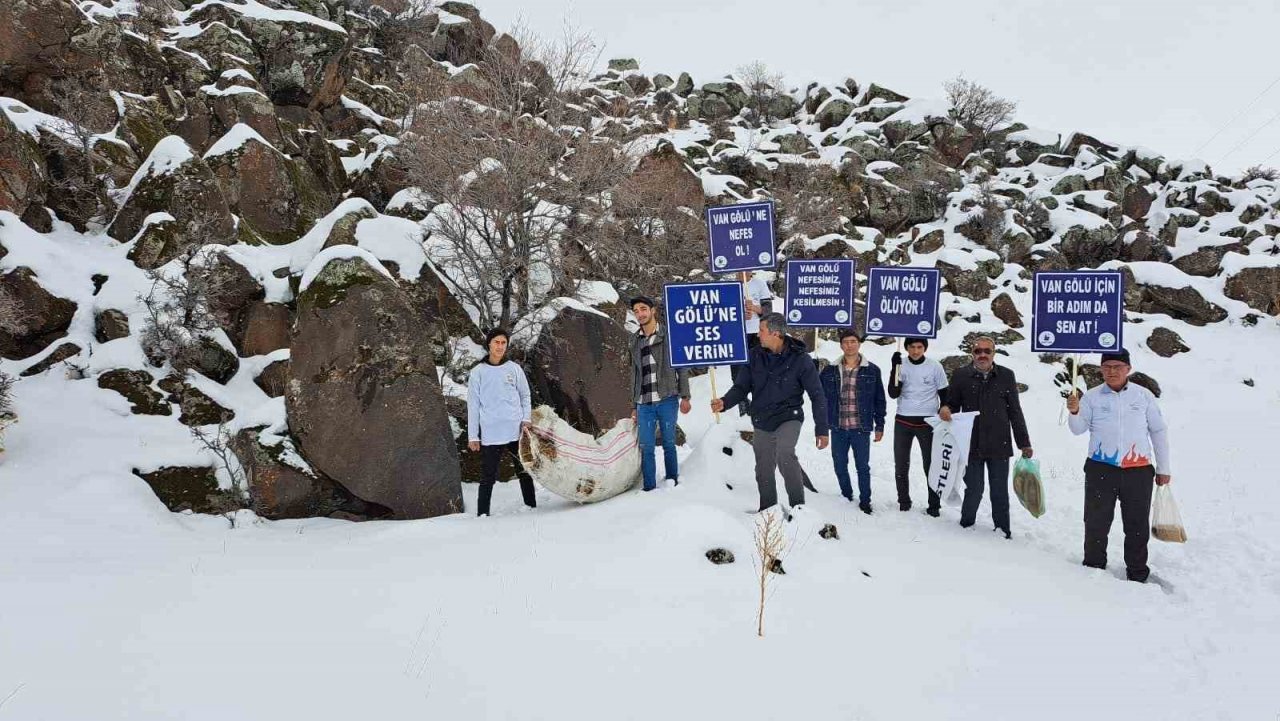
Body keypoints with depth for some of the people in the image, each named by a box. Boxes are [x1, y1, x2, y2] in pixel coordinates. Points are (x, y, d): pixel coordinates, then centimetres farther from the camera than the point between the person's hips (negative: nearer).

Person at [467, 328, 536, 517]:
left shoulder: (515, 369, 6)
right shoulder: (478, 372, 2)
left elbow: (525, 396, 13)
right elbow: (473, 405, 3)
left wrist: (526, 419, -3)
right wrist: (473, 436, -1)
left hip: (517, 431, 2)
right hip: (490, 435, -2)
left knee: (524, 472, 9)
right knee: (488, 477, 1)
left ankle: (531, 507, 20)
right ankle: (483, 514, 8)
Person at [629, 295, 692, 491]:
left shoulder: (668, 335, 2)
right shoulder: (636, 341, 13)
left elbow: (682, 367, 1)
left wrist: (684, 397, -6)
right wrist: (634, 406, 14)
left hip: (666, 400, -3)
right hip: (644, 403, 3)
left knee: (669, 444, 5)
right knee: (646, 448, -1)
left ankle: (672, 484, 16)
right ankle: (650, 488, 5)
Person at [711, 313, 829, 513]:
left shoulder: (800, 359, -12)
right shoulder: (755, 356, -3)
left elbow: (817, 395, -7)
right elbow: (742, 386, 1)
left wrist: (822, 429, -9)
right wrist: (725, 402, -19)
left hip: (788, 417, -4)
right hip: (761, 422, 5)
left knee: (784, 453, -32)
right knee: (764, 471, 12)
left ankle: (798, 505, -20)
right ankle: (767, 512, 33)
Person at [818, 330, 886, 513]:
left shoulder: (872, 370, -2)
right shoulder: (830, 371, 1)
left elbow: (879, 400, 3)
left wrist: (879, 425, 2)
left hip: (861, 429, -2)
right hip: (838, 428, 2)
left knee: (863, 467, 7)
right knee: (840, 466, 13)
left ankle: (865, 500, 21)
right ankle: (846, 496, 31)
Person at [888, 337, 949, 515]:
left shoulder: (935, 367, -3)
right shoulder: (901, 366, 0)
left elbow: (944, 395, 4)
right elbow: (893, 393, -9)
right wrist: (895, 367, -18)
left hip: (927, 422, -2)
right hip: (902, 421, 2)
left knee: (931, 464, 2)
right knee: (901, 464, 9)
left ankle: (934, 505, 12)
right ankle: (903, 501, 23)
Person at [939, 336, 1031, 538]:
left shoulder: (1006, 376, 3)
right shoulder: (961, 376, 0)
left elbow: (1015, 412, 6)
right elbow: (952, 404, 6)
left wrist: (1024, 443, 7)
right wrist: (944, 410, -19)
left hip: (999, 446, 1)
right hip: (971, 445, -1)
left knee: (1000, 493, 9)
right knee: (974, 491, 5)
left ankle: (1002, 531, 24)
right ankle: (966, 527, 27)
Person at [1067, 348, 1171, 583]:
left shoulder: (1144, 395, 4)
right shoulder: (1092, 396, 1)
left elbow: (1159, 432, 10)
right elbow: (1078, 429, -6)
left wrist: (1163, 468, 10)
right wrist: (1074, 412, -28)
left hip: (1138, 471, 1)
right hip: (1100, 469, -1)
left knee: (1137, 526, 10)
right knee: (1096, 523, 6)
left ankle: (1137, 574, 23)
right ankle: (1093, 569, 21)